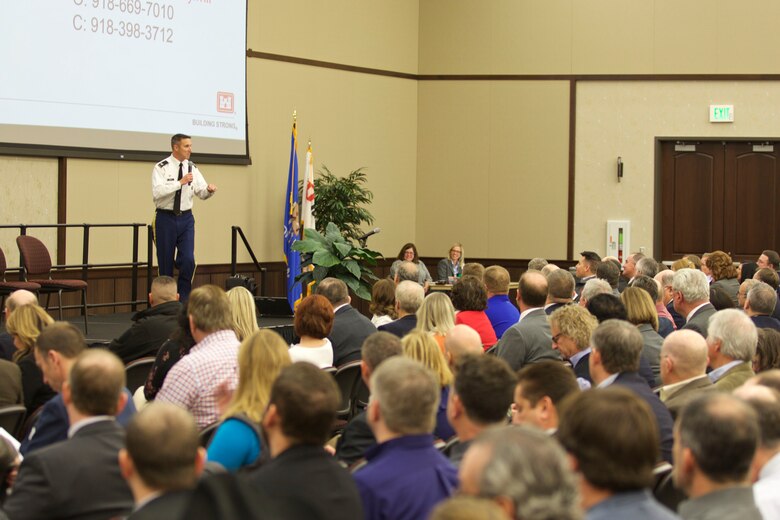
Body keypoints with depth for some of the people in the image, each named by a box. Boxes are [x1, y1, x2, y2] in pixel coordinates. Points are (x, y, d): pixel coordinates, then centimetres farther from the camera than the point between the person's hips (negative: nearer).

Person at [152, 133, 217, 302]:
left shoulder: (192, 168, 4)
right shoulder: (161, 167, -9)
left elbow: (202, 193, 1)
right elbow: (157, 192, -22)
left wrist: (209, 190, -21)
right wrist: (180, 182, -26)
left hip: (186, 218, 3)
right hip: (166, 218, -3)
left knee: (188, 260, -9)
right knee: (166, 262, 5)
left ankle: (184, 299, 4)